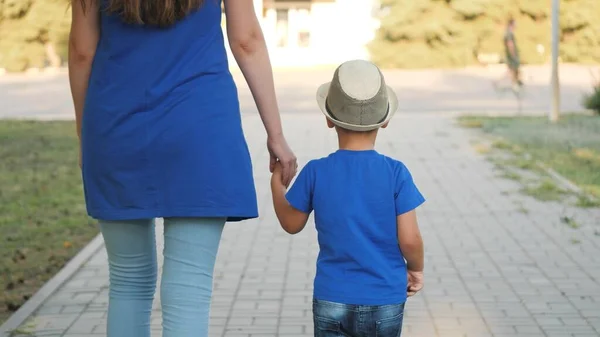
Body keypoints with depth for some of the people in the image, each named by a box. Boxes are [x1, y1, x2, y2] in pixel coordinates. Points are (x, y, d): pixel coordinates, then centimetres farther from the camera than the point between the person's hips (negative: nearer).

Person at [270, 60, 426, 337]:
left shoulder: (316, 173, -7)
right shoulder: (395, 173, -9)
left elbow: (292, 224, 8)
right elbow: (409, 239, -10)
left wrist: (276, 183, 23)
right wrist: (416, 268, 11)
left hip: (331, 301, 1)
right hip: (385, 303, 0)